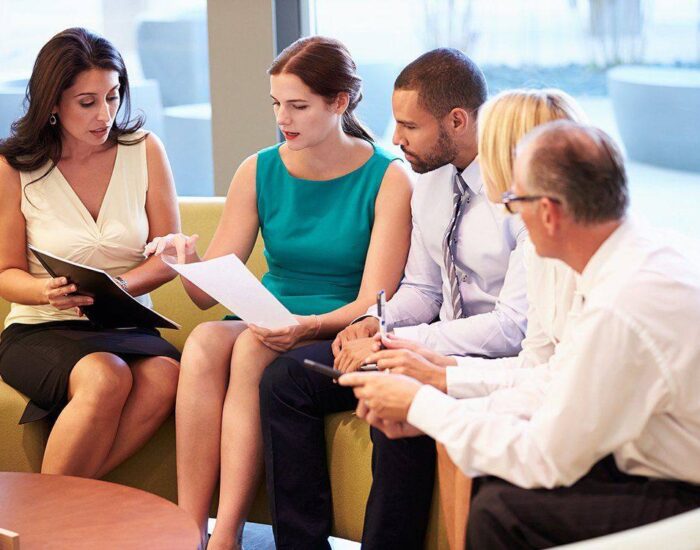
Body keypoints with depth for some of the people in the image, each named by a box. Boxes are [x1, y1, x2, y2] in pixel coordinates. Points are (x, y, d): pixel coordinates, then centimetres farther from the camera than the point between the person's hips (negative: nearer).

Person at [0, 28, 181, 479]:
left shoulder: (144, 150, 5)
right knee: (105, 378, -36)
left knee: (164, 376, -33)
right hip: (39, 331, -2)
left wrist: (119, 285, -16)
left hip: (126, 327, 3)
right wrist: (47, 292, -19)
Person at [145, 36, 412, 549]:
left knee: (252, 349, -33)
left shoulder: (389, 179, -5)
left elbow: (373, 303, -12)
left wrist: (306, 326, -30)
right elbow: (210, 291, 5)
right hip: (268, 326, 4)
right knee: (204, 341, -30)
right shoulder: (258, 172, 6)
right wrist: (187, 261, -18)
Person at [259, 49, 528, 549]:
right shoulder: (429, 181, 7)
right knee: (284, 380, -4)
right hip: (443, 339, 8)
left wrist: (395, 343, -24)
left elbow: (515, 326, -24)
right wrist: (378, 323, -6)